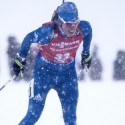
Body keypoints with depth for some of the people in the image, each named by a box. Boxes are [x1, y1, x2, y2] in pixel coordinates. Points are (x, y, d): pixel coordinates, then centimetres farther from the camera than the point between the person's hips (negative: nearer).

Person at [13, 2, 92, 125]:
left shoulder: (82, 29, -22)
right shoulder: (48, 31, -31)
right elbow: (29, 39, -12)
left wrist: (86, 53, 16)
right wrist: (21, 59, 1)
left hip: (67, 73, 3)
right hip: (44, 72, -3)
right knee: (34, 114, -2)